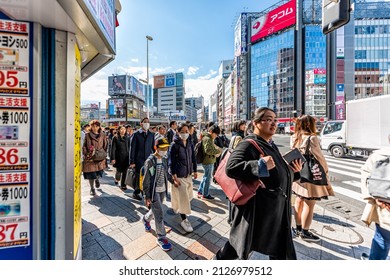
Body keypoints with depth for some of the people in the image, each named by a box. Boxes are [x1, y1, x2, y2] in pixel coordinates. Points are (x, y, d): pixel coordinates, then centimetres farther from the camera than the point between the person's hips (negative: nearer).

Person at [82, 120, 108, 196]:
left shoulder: (103, 136, 5)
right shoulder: (87, 135, 4)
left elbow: (105, 146, 7)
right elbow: (84, 146, 5)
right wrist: (86, 154, -7)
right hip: (89, 157, 0)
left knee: (99, 173, -4)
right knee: (90, 174, 3)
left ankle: (97, 179, 34)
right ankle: (92, 189, 22)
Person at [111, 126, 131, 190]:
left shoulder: (127, 138, 6)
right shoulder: (115, 138, -2)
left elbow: (129, 148, 7)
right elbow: (113, 149, -4)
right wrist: (113, 158, -9)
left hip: (126, 157, 2)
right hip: (118, 157, -2)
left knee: (124, 172, 4)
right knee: (119, 171, 2)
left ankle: (123, 185, 19)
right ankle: (117, 179, 36)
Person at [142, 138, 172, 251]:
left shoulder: (164, 159, 0)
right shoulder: (150, 161, -19)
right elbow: (146, 180, -16)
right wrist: (147, 196, -14)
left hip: (162, 190, 6)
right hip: (154, 192, -6)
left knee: (155, 210, 23)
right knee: (159, 215, -1)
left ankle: (145, 219, 54)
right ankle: (161, 238, 19)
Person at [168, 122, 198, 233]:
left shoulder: (190, 144, 2)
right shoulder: (174, 145, -15)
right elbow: (171, 162, -16)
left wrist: (194, 171, 12)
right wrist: (174, 178, -18)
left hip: (188, 174, 7)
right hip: (179, 176, -6)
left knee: (187, 195, 20)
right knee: (183, 197, -1)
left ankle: (176, 207, 49)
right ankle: (184, 219, 19)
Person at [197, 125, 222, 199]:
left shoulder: (210, 138, 14)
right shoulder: (207, 139, -19)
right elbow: (208, 150, -27)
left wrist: (216, 149, 6)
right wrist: (218, 151, -19)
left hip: (209, 161, 10)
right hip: (208, 161, -10)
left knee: (206, 176, 20)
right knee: (208, 177, 3)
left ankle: (200, 191, 32)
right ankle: (205, 194, 19)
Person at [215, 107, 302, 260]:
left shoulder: (271, 146, 10)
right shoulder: (249, 144, -19)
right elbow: (231, 167, -31)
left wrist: (293, 171, 0)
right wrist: (261, 165, -33)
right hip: (256, 209, -8)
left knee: (281, 252, 23)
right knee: (241, 241, 15)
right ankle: (220, 258, 44)